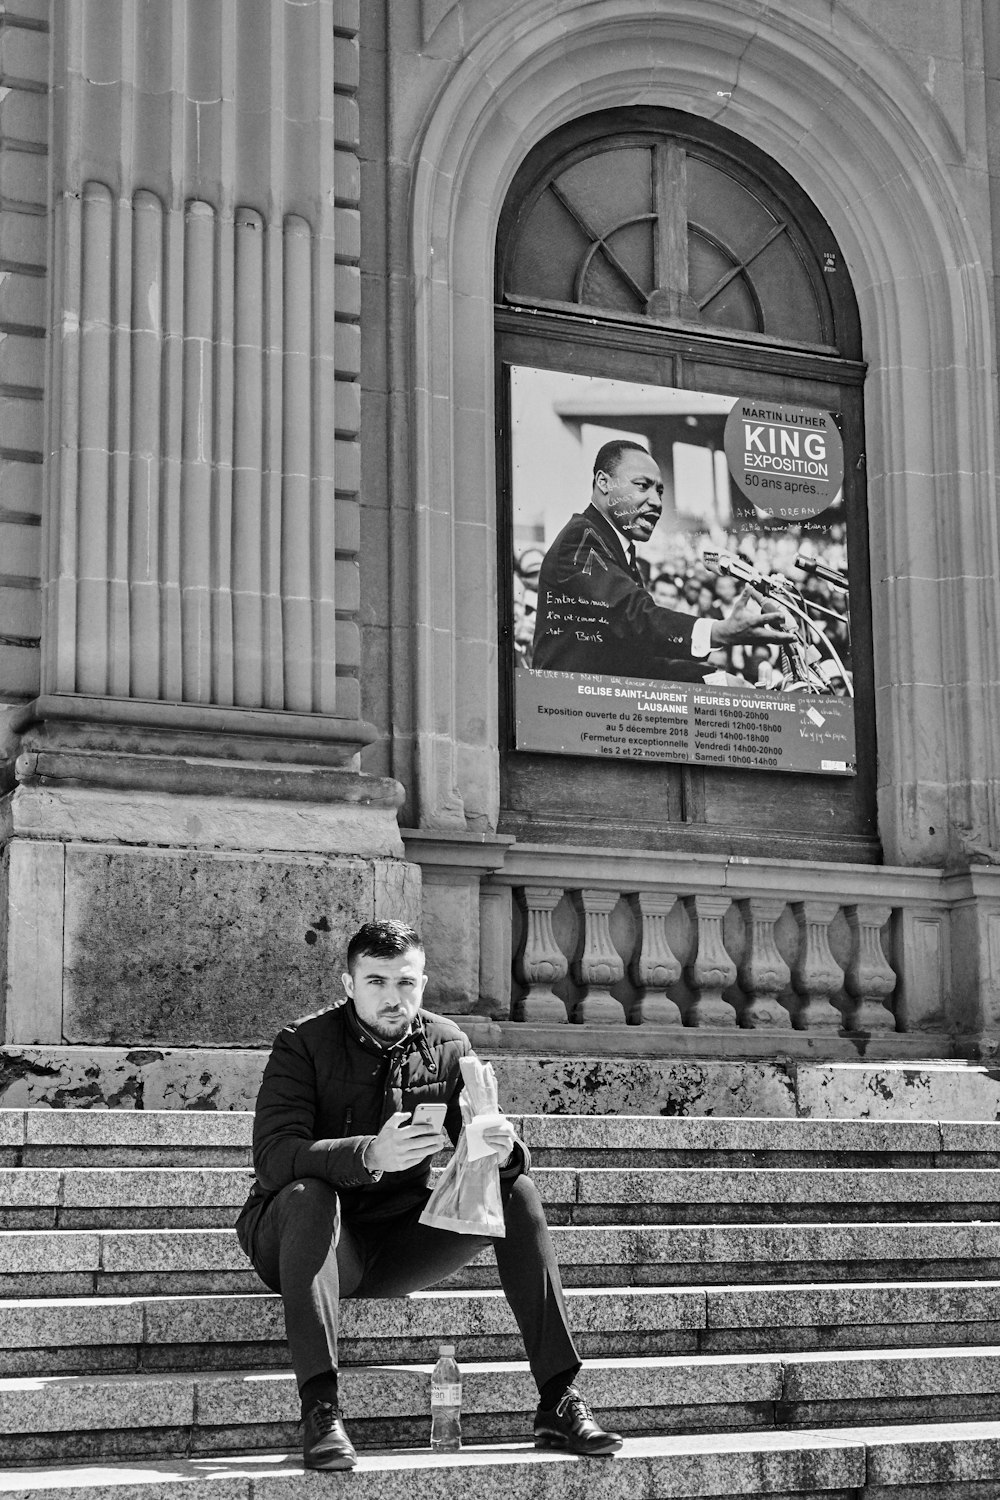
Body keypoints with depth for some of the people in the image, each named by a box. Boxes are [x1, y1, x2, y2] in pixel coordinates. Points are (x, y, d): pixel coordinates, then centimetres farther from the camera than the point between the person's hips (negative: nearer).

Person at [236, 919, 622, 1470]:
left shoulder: (446, 1045, 4)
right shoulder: (303, 1044, -10)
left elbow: (478, 1149, 1)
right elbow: (273, 1156, -24)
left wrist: (503, 1151, -25)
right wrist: (370, 1155, -40)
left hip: (399, 1239, 4)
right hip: (296, 1237, -4)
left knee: (516, 1191, -12)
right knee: (308, 1194, -36)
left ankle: (557, 1401, -15)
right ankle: (319, 1408, -41)